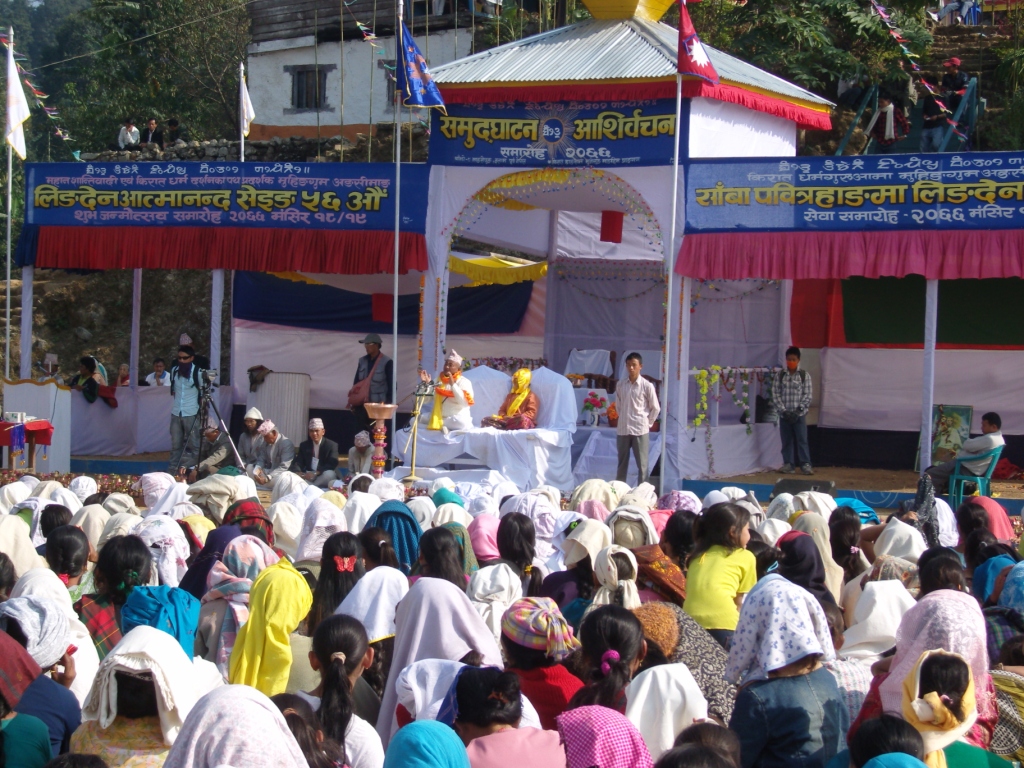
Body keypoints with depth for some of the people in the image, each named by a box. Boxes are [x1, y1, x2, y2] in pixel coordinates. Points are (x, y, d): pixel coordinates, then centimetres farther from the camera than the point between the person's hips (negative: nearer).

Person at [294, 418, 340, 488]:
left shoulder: (332, 445, -1)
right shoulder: (304, 445, 11)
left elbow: (332, 464, -15)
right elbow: (298, 463, 2)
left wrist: (315, 473, -30)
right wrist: (298, 473, -24)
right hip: (308, 476, 3)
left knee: (329, 474, -37)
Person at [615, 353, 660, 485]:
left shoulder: (647, 386, -6)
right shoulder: (620, 385, 3)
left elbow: (655, 408, 1)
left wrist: (647, 423, 1)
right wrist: (624, 419, 10)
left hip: (640, 430, -3)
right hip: (623, 429, 3)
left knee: (642, 464, 1)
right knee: (622, 463, 11)